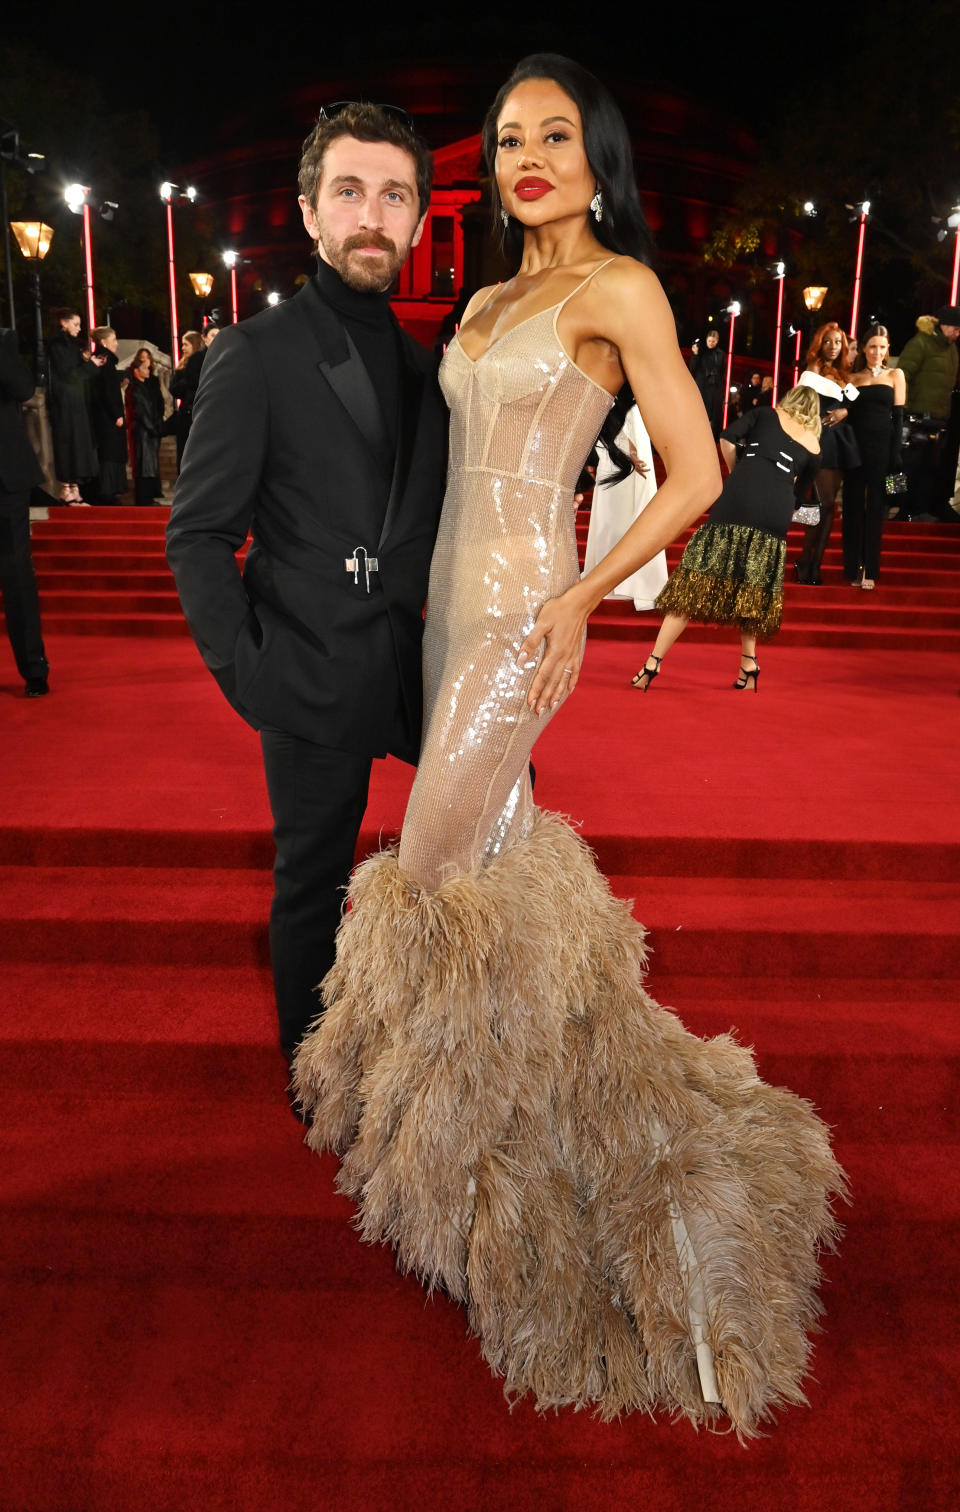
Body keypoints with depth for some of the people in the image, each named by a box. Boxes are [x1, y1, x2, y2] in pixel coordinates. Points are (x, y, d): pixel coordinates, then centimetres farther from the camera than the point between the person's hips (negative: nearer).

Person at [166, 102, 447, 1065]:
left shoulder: (421, 364, 12)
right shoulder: (256, 356, -6)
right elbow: (198, 536, -7)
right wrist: (243, 673, -15)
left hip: (415, 666, 6)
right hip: (313, 680, -6)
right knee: (311, 886, 8)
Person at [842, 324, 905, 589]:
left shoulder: (895, 375, 7)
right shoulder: (853, 378, 10)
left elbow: (898, 417, 2)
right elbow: (848, 413, 9)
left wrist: (895, 454, -7)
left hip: (882, 447, -1)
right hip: (855, 446, 1)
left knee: (875, 507, 2)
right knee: (853, 506, 4)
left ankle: (869, 570, 5)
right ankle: (853, 567, 11)